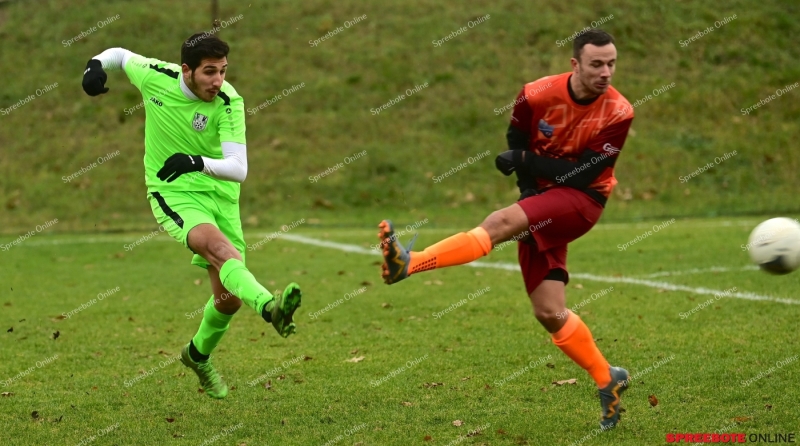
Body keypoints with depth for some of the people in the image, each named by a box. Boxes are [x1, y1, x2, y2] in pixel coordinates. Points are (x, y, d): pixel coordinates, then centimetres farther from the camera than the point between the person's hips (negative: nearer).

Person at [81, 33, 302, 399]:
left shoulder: (228, 102, -16)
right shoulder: (154, 76, -12)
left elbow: (238, 169, -23)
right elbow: (121, 55, 11)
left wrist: (197, 162, -38)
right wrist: (96, 65, -9)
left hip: (219, 194, 2)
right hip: (172, 193, -2)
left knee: (229, 299, 4)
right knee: (220, 247, -33)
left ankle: (199, 355, 33)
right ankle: (269, 307, -58)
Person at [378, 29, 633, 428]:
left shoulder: (618, 113, -14)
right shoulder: (537, 95, -9)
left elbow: (583, 174, -16)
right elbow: (516, 141, 9)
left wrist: (526, 161, -17)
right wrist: (529, 188, -5)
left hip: (580, 201, -4)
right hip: (540, 200, 4)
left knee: (501, 222, -31)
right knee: (549, 313, -1)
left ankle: (411, 262, -40)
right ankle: (608, 380, 18)